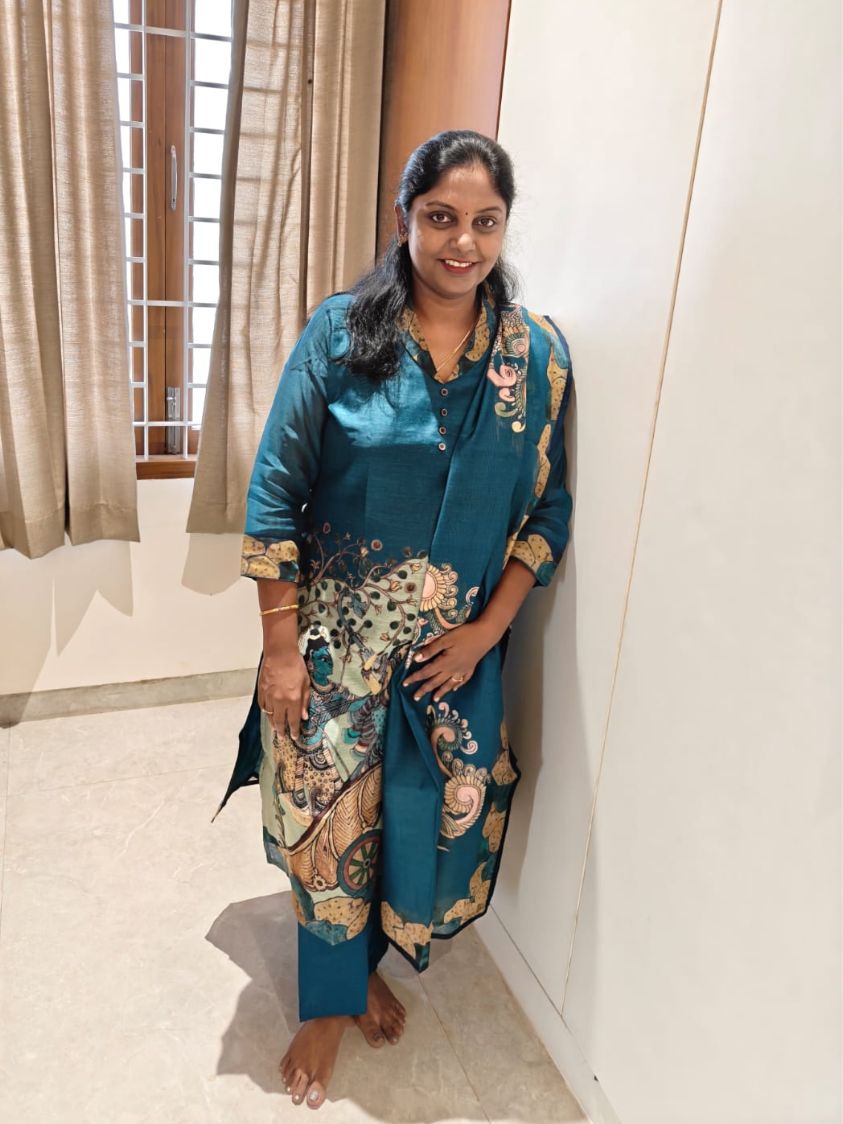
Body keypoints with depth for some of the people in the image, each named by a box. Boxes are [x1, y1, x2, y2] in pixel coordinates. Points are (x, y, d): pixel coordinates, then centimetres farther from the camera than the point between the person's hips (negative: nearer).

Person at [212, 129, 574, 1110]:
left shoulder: (538, 355, -3)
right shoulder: (340, 333, -9)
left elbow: (549, 509, 1)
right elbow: (274, 495, -8)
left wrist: (485, 631, -7)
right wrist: (280, 647, -10)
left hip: (457, 649, 2)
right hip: (336, 637, -1)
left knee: (429, 818, 15)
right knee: (329, 817, 10)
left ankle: (369, 964, 47)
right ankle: (331, 1001, 39)